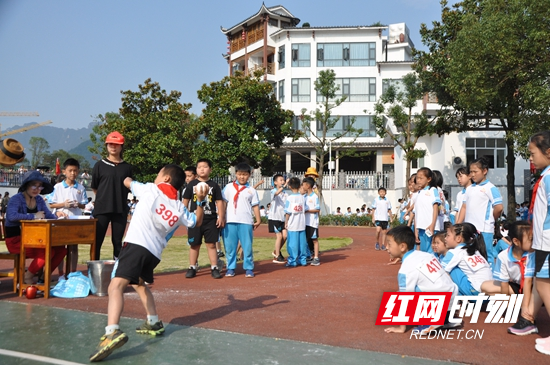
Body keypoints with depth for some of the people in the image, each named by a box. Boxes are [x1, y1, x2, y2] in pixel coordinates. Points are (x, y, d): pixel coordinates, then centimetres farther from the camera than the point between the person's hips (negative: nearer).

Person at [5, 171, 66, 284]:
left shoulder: (39, 200, 9)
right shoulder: (17, 199, -12)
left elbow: (48, 216, 2)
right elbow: (11, 216, -32)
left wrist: (56, 215, -21)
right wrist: (34, 216, -25)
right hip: (16, 240, -7)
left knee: (61, 249, -11)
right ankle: (28, 277, -4)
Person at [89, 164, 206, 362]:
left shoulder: (150, 189, 4)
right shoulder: (179, 208, 14)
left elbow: (127, 181, 24)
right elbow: (197, 222, 31)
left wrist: (129, 179, 46)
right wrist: (200, 201, 26)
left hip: (136, 245, -6)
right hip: (154, 252, 7)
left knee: (116, 286, -19)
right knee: (140, 284, 32)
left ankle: (112, 332, -39)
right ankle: (154, 323, 37)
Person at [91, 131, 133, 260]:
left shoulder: (127, 167, 7)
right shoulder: (100, 165, 3)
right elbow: (94, 187, 8)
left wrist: (119, 197, 4)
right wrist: (104, 197, 8)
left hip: (121, 210, 2)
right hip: (101, 209, -1)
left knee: (118, 241, 9)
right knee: (97, 240, 1)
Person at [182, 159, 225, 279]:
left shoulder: (214, 185, 3)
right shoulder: (192, 184, 4)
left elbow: (219, 202, 3)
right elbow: (185, 201, 7)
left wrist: (221, 217, -3)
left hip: (211, 219, -1)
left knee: (211, 244, 2)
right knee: (194, 244, 8)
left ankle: (214, 268, 7)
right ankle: (192, 268, 17)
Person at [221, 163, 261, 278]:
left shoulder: (251, 190, 8)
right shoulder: (229, 187, 8)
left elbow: (255, 206, 7)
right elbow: (223, 203, 7)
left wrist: (258, 220, -3)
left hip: (246, 222, 0)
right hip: (230, 221, 1)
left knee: (247, 247, 2)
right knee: (230, 246, 6)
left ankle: (248, 268, 11)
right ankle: (230, 268, 16)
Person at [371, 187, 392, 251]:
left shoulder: (387, 200, 7)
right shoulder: (376, 200, -1)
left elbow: (389, 209, 13)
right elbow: (373, 209, 1)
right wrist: (373, 217, -4)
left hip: (385, 218, 3)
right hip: (378, 218, -3)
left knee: (384, 232, 5)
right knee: (378, 230, -16)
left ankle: (383, 245, 13)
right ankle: (377, 243, 4)